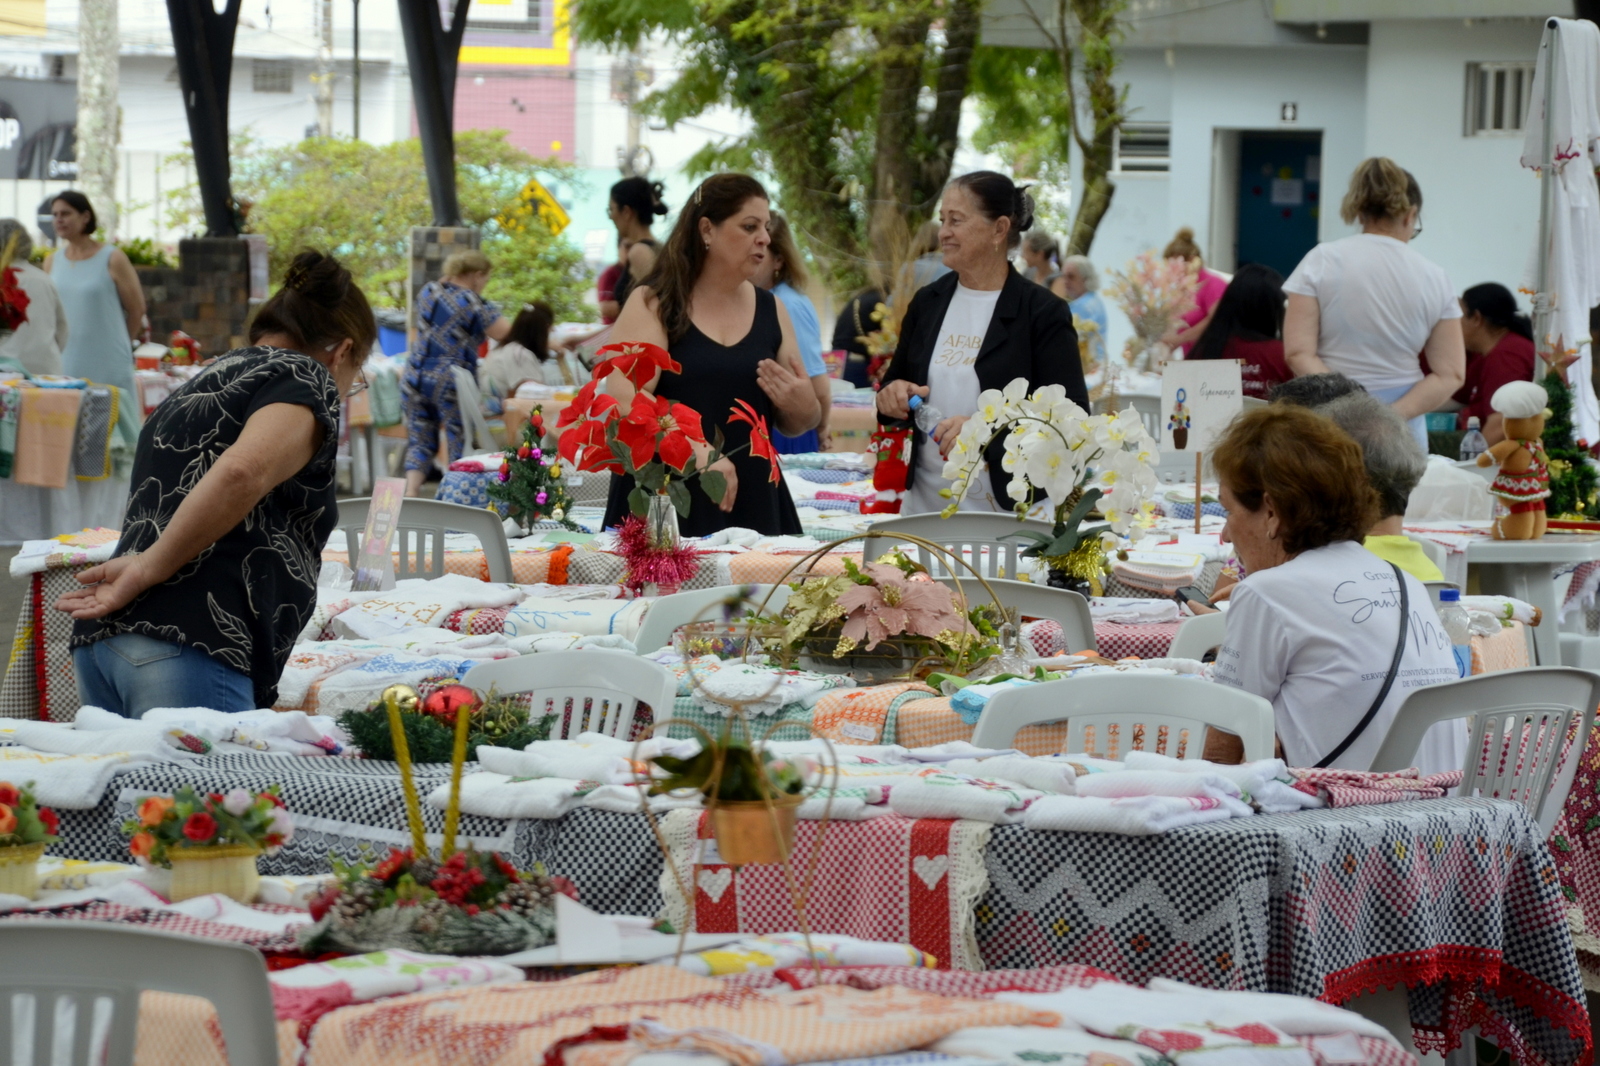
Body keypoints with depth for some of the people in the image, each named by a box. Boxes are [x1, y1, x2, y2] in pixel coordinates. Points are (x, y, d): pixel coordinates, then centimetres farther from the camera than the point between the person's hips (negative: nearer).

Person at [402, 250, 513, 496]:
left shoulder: (428, 291, 9)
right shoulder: (474, 304, -9)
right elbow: (509, 335, -9)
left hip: (416, 377, 5)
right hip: (451, 382, -5)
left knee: (419, 442, 9)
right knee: (461, 447, 3)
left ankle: (410, 493, -6)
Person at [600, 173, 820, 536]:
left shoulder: (770, 311, 12)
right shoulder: (653, 305, -2)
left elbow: (797, 425, 18)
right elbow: (625, 401, -15)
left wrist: (801, 407, -6)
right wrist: (698, 455, -29)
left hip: (751, 506, 4)